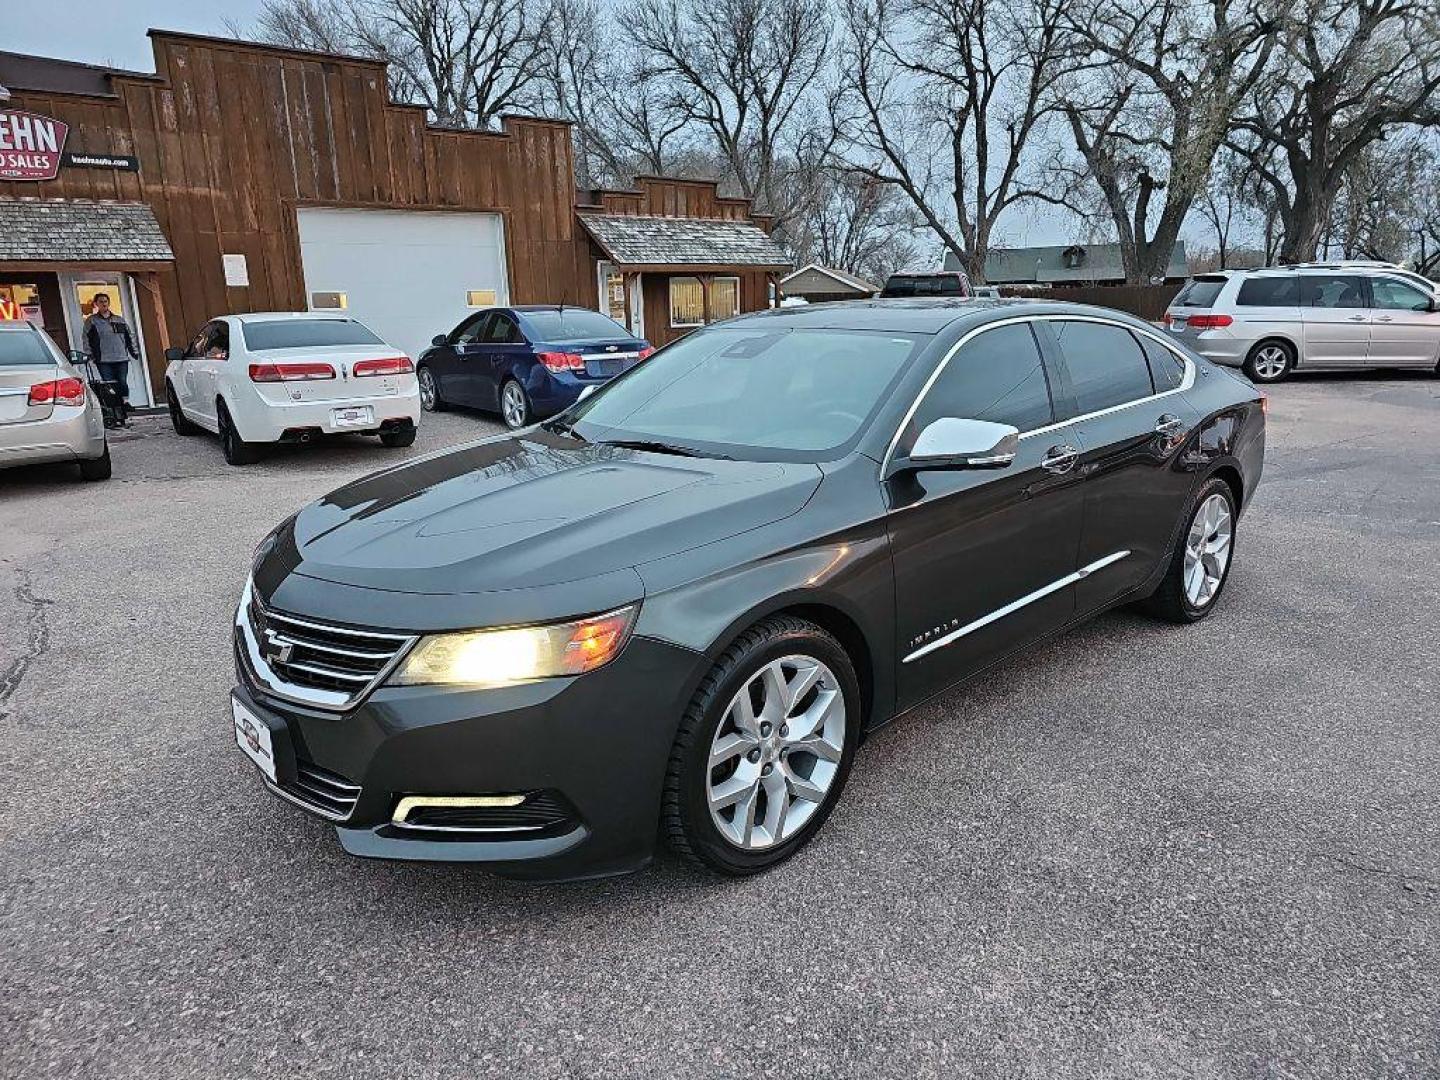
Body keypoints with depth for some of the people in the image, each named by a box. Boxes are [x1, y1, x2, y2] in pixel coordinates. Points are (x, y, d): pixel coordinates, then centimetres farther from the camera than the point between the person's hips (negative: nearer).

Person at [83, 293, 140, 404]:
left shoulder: (119, 320, 18)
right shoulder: (91, 321, 9)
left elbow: (130, 337, 21)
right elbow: (86, 339, 4)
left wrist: (134, 352, 13)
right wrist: (89, 354, -7)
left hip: (122, 358, 2)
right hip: (104, 361, -2)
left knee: (123, 383, -6)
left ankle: (126, 402, -1)